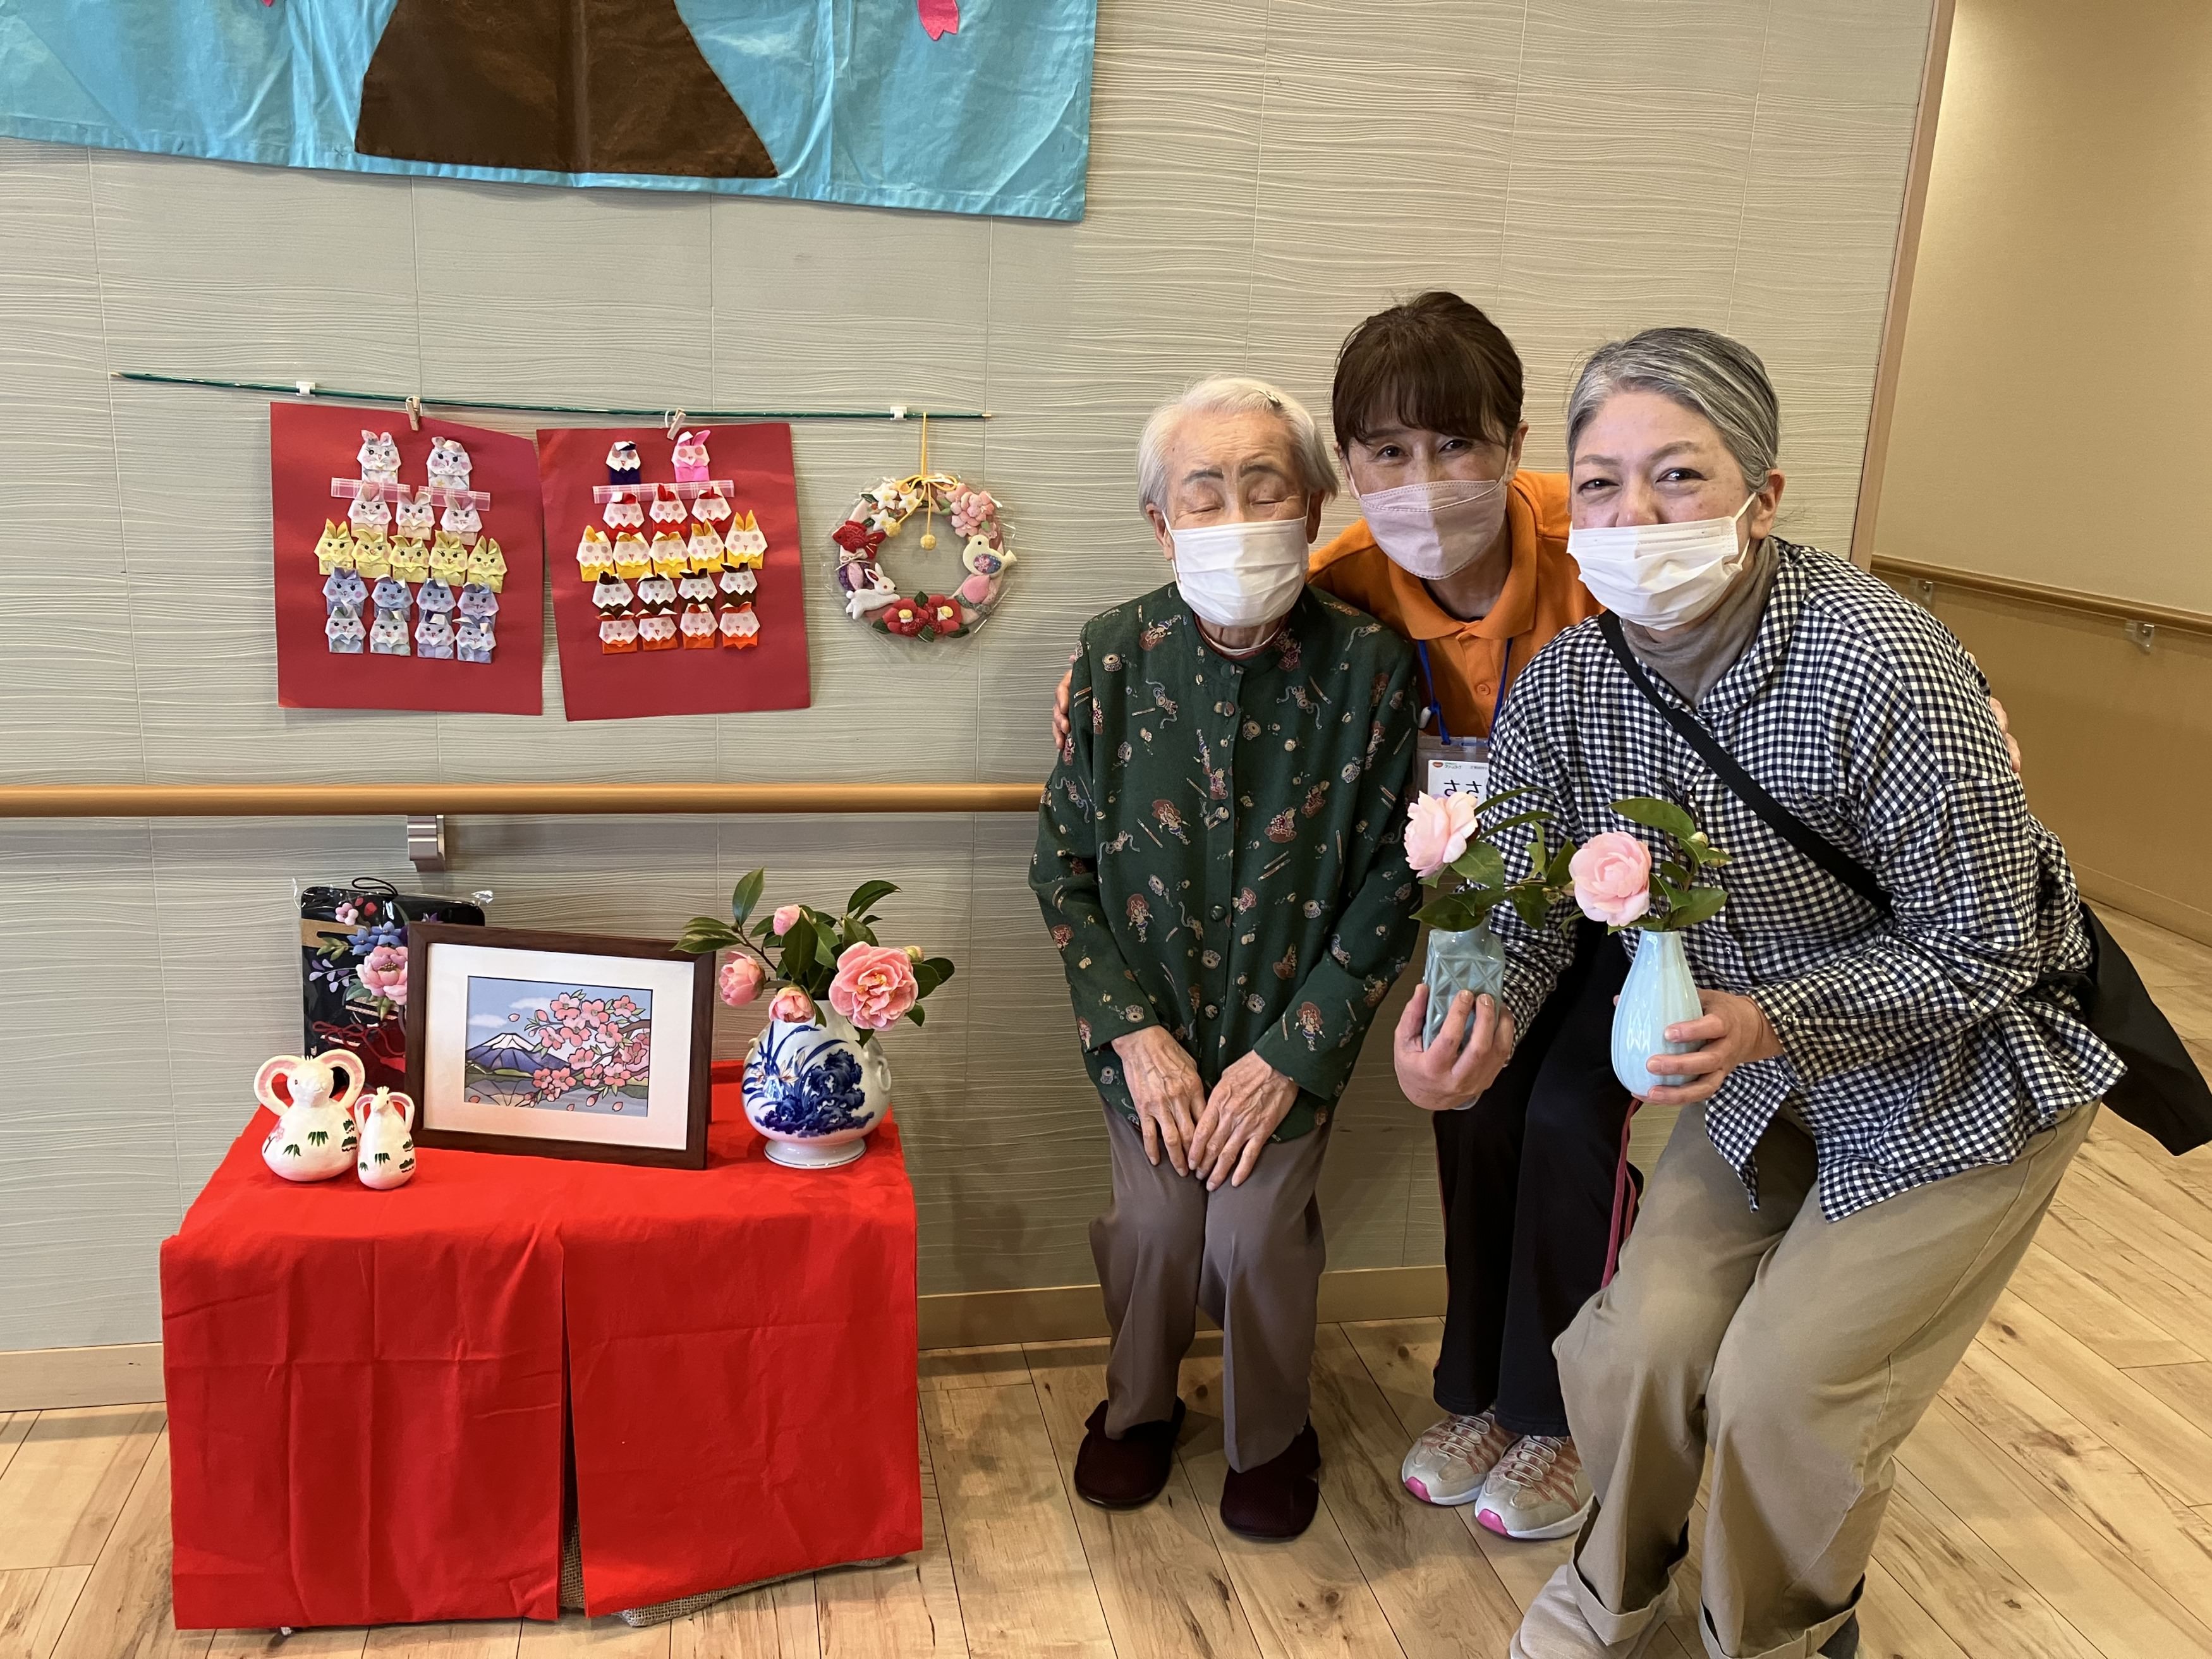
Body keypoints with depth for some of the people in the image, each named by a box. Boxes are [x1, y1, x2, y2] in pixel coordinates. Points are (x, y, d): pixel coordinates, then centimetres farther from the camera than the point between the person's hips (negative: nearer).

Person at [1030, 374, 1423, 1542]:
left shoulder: (1369, 667, -13)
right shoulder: (1114, 655, -9)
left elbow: (1391, 880, -8)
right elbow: (1063, 864, -2)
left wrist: (1291, 1053, -12)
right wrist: (1135, 1030, -9)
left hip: (1291, 1031, -1)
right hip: (1150, 1025, 1)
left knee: (1258, 1234, -5)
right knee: (1154, 1225, -1)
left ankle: (1270, 1434, 28)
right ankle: (1138, 1406, 34)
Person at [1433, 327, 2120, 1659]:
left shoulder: (1882, 671, -32)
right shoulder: (1566, 684, -15)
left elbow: (1978, 950, -24)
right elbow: (1524, 896, -8)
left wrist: (1771, 1022, -37)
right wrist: (1488, 1012, -30)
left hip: (1961, 1073, -4)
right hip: (1760, 1067, 5)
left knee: (1785, 1393, -5)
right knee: (1644, 1339, -1)